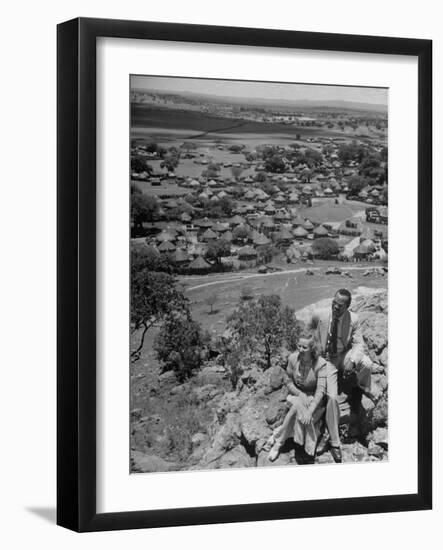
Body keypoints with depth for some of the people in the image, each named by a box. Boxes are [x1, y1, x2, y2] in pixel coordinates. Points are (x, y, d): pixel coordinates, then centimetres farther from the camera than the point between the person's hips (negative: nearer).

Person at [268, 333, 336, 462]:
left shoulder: (321, 364, -21)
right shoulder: (293, 358, -10)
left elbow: (321, 390, -27)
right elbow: (289, 381, 1)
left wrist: (310, 411, -38)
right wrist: (300, 394, -18)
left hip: (315, 400, -3)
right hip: (297, 394, 3)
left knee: (298, 408, -32)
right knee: (299, 405, -32)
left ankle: (278, 440, -17)